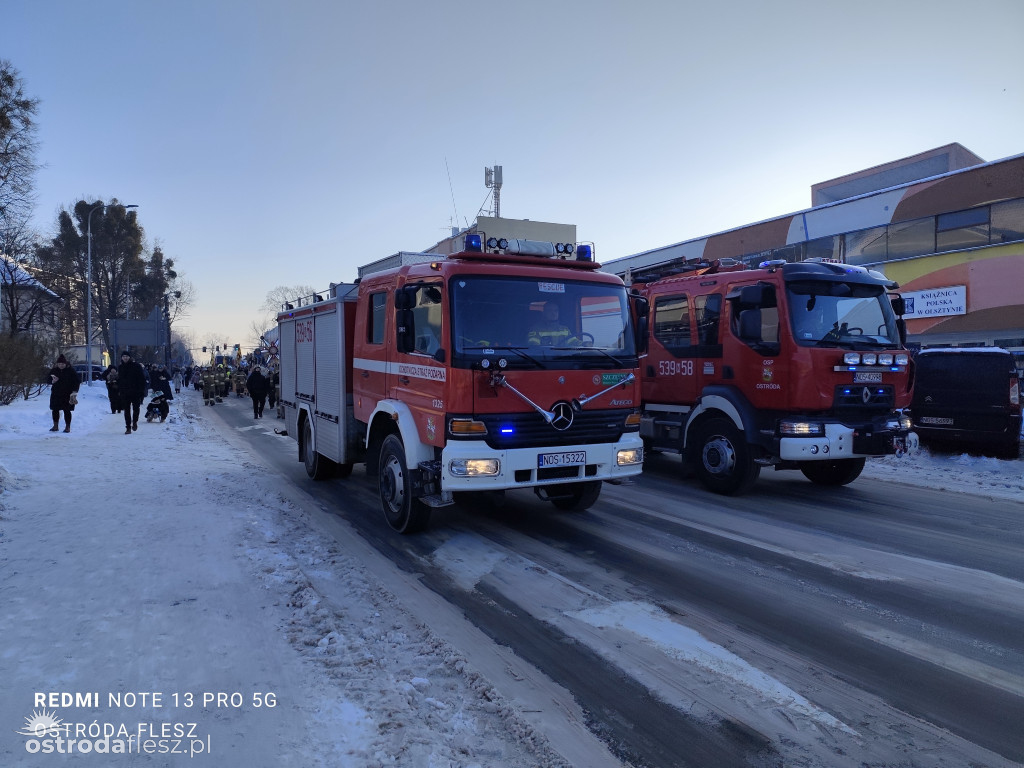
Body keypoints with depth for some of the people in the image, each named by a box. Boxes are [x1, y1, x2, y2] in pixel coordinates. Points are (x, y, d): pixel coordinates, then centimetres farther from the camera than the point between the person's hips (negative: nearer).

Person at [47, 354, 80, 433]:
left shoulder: (71, 371, -4)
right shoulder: (53, 370, 6)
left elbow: (76, 382, -3)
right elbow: (48, 380, 14)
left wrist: (74, 392, -12)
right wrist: (52, 381, -10)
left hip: (67, 394, -4)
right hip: (56, 394, 4)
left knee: (67, 411, -3)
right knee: (55, 410, 6)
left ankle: (68, 427, 5)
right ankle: (55, 426, 17)